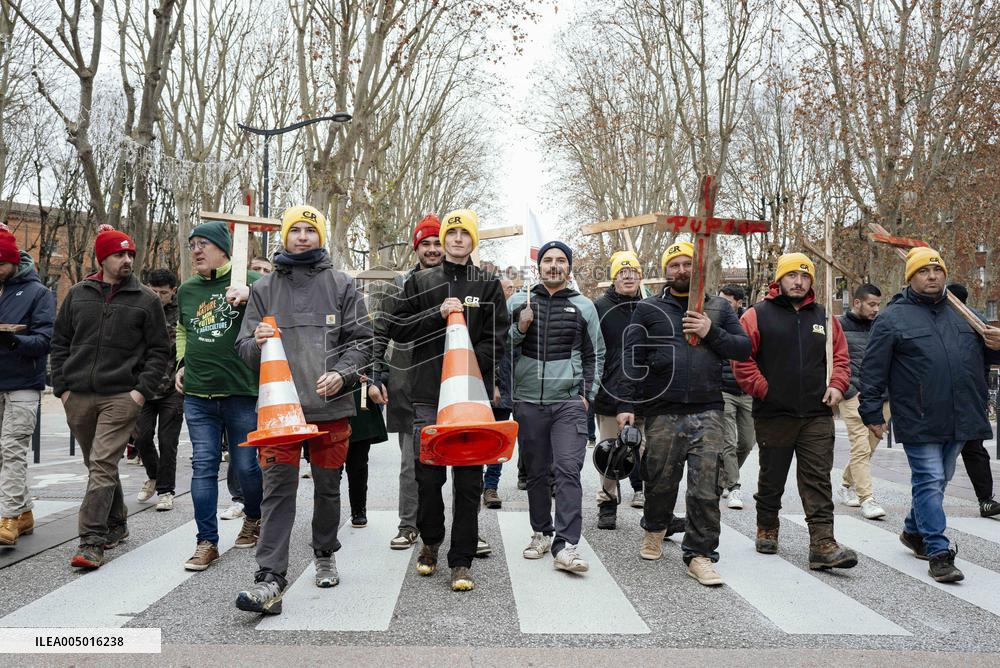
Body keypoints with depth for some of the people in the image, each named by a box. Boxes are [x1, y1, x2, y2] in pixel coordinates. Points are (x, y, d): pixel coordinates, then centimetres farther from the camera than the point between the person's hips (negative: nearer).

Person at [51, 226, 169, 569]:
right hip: (77, 398, 4)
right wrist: (62, 386, 5)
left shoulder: (146, 299, 1)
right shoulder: (78, 294, 10)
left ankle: (92, 541, -8)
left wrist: (143, 390, -9)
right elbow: (60, 342, 14)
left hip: (121, 397, -4)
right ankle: (117, 524, 30)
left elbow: (159, 350, 1)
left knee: (102, 465, -11)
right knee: (98, 465, 14)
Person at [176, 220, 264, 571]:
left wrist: (248, 296, -31)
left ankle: (254, 517, 34)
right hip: (198, 395, 4)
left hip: (241, 391, -4)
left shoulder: (248, 281, -4)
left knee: (245, 465, 6)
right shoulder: (186, 290, 13)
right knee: (203, 466, 2)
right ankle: (206, 542, 9)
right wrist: (182, 364, 17)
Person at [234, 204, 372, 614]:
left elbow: (362, 340, 2)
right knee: (278, 490, -5)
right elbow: (245, 348, 10)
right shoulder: (264, 288, 10)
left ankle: (324, 556, 33)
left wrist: (341, 374, -14)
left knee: (327, 487, 13)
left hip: (331, 406, 0)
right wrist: (257, 342, -14)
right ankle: (270, 579, -6)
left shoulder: (341, 285, 6)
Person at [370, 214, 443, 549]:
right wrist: (376, 378, 0)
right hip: (406, 386, 1)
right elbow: (380, 334, 7)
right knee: (411, 459, 6)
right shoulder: (400, 286, 6)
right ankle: (409, 526, 17)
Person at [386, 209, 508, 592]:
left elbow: (495, 339, 2)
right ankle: (430, 540, 30)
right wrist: (438, 314, -9)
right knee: (428, 475, 6)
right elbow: (398, 329, 5)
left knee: (468, 479, 0)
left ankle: (462, 560, 9)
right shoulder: (420, 282, 12)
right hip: (428, 393, 1)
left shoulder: (489, 285, 10)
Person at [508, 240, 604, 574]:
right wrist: (519, 329, -9)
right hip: (528, 402, 2)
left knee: (568, 471, -11)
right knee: (536, 472, 10)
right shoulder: (518, 301, 8)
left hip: (569, 402, -1)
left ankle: (565, 546, -11)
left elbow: (595, 355, 14)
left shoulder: (583, 306, 9)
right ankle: (541, 533, 24)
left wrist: (587, 394, 4)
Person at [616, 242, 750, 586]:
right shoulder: (649, 309, 8)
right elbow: (632, 358, 3)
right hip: (662, 412, -1)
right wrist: (626, 404, -6)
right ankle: (655, 530, 38)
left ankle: (700, 554, 9)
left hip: (708, 413, 1)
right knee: (661, 480, 10)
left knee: (706, 485, -2)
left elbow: (744, 348, 9)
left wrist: (711, 333, -7)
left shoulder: (718, 308, 14)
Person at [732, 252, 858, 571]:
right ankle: (767, 530, 30)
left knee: (818, 481, -2)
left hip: (818, 415, 3)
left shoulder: (824, 317, 12)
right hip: (773, 415, -2)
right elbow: (741, 359, -6)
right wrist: (761, 389, -11)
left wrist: (837, 385, 1)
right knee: (771, 479, 11)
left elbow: (841, 355, 17)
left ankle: (822, 544, -2)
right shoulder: (758, 315, -2)